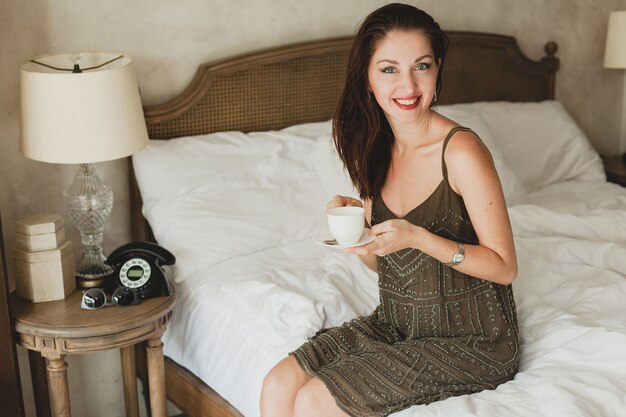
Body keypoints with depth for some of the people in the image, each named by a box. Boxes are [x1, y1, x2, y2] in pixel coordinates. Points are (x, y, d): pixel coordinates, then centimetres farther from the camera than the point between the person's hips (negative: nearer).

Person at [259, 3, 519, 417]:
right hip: (396, 322, 6)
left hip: (468, 338, -6)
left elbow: (504, 267, -15)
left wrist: (418, 237, -27)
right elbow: (384, 261, 10)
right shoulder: (376, 148, 2)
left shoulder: (460, 150, -18)